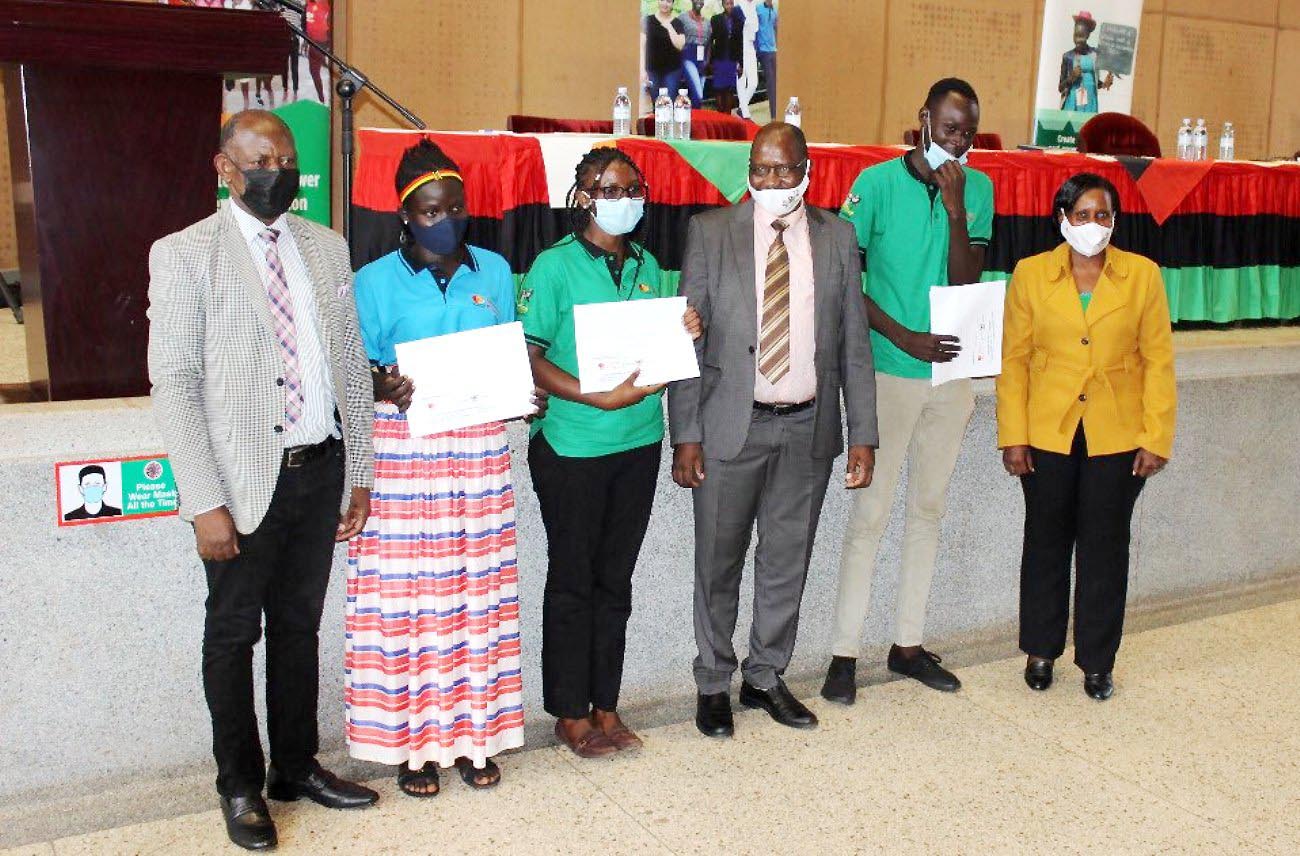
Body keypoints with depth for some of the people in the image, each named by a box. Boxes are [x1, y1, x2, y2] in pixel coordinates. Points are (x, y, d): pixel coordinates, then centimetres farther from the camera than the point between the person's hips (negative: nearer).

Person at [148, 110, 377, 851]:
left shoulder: (326, 247, 8)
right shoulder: (184, 255, -6)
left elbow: (353, 365, 10)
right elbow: (174, 384, -9)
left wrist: (359, 472, 8)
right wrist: (205, 503, -15)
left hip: (320, 469, 4)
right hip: (247, 480, -4)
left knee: (299, 627, 16)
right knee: (234, 635, 10)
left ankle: (297, 767, 32)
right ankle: (241, 786, 27)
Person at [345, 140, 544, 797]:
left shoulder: (495, 271, 11)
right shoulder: (375, 282, 0)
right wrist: (382, 388, -22)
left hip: (480, 449, 3)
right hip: (403, 453, -3)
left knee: (478, 589, 5)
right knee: (406, 595, -1)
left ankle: (472, 732, 19)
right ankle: (411, 740, 13)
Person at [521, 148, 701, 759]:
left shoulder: (647, 265, 10)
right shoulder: (555, 266, -8)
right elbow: (529, 358, -14)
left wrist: (682, 335, -4)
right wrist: (601, 398, -22)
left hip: (639, 442, 6)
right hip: (573, 449, -5)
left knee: (615, 579, 13)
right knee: (572, 581, 5)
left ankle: (605, 706, 25)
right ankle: (570, 713, 19)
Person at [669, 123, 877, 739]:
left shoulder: (837, 237, 4)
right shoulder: (710, 232, -2)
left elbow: (854, 343, 5)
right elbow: (688, 337, -4)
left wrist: (863, 435, -1)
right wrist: (685, 435, -9)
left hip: (808, 427, 3)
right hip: (731, 425, -2)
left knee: (788, 560, 13)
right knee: (719, 561, 7)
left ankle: (765, 677, 31)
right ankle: (713, 683, 26)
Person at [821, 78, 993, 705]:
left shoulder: (978, 188, 4)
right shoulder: (877, 183, -7)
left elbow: (966, 283, -3)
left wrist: (955, 208, -15)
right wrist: (906, 338, -15)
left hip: (951, 373, 5)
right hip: (889, 373, -4)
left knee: (928, 510, 12)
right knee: (870, 513, -2)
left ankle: (908, 644, 25)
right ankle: (844, 653, 8)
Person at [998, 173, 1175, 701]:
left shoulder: (1143, 275, 1)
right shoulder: (1031, 274, 0)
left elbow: (1158, 360, 1)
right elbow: (1014, 359, 0)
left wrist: (1157, 438, -4)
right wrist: (1013, 436, -5)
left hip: (1117, 436, 0)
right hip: (1047, 433, 0)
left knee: (1105, 547, 8)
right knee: (1046, 542, 11)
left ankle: (1097, 661, 23)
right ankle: (1041, 651, 28)